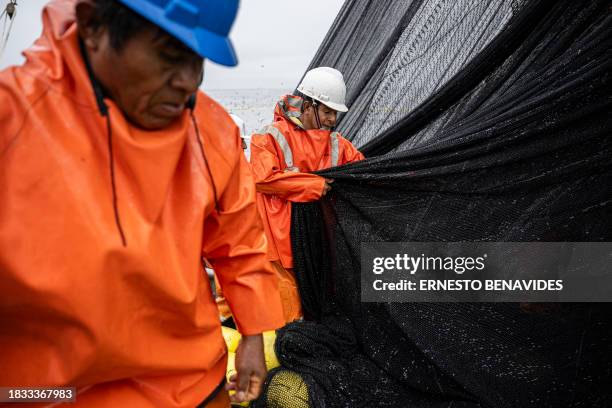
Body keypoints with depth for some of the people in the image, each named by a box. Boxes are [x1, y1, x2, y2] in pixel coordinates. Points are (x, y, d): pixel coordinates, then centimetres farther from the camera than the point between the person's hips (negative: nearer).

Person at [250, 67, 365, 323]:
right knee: (288, 312, -5)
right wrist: (314, 185, -16)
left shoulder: (335, 142, 12)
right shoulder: (273, 137, -6)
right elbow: (263, 178, -18)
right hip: (282, 241, -6)